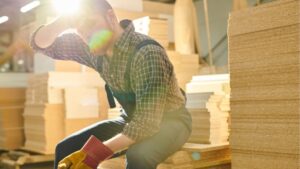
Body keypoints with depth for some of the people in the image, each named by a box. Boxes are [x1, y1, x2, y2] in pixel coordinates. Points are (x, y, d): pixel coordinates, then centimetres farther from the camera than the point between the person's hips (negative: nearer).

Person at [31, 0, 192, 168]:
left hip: (170, 121, -6)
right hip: (132, 120, 6)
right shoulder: (95, 48, -9)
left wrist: (95, 153, -39)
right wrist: (62, 22, -23)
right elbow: (42, 44, -2)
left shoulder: (147, 53, -31)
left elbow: (148, 122, -35)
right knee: (66, 149, -6)